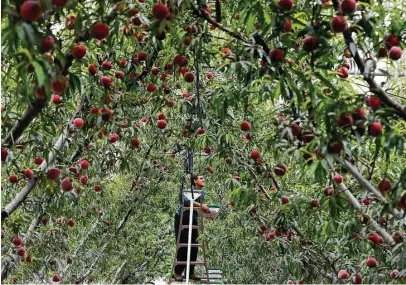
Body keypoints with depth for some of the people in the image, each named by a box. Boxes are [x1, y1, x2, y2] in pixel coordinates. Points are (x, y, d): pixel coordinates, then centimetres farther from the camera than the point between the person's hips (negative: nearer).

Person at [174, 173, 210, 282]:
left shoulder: (203, 192, 5)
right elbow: (184, 200, -38)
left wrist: (206, 209, -7)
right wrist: (200, 205, -40)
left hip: (193, 220, 7)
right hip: (182, 219, -7)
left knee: (194, 247, 4)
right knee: (182, 246, -7)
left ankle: (190, 272, 13)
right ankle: (178, 272, 3)